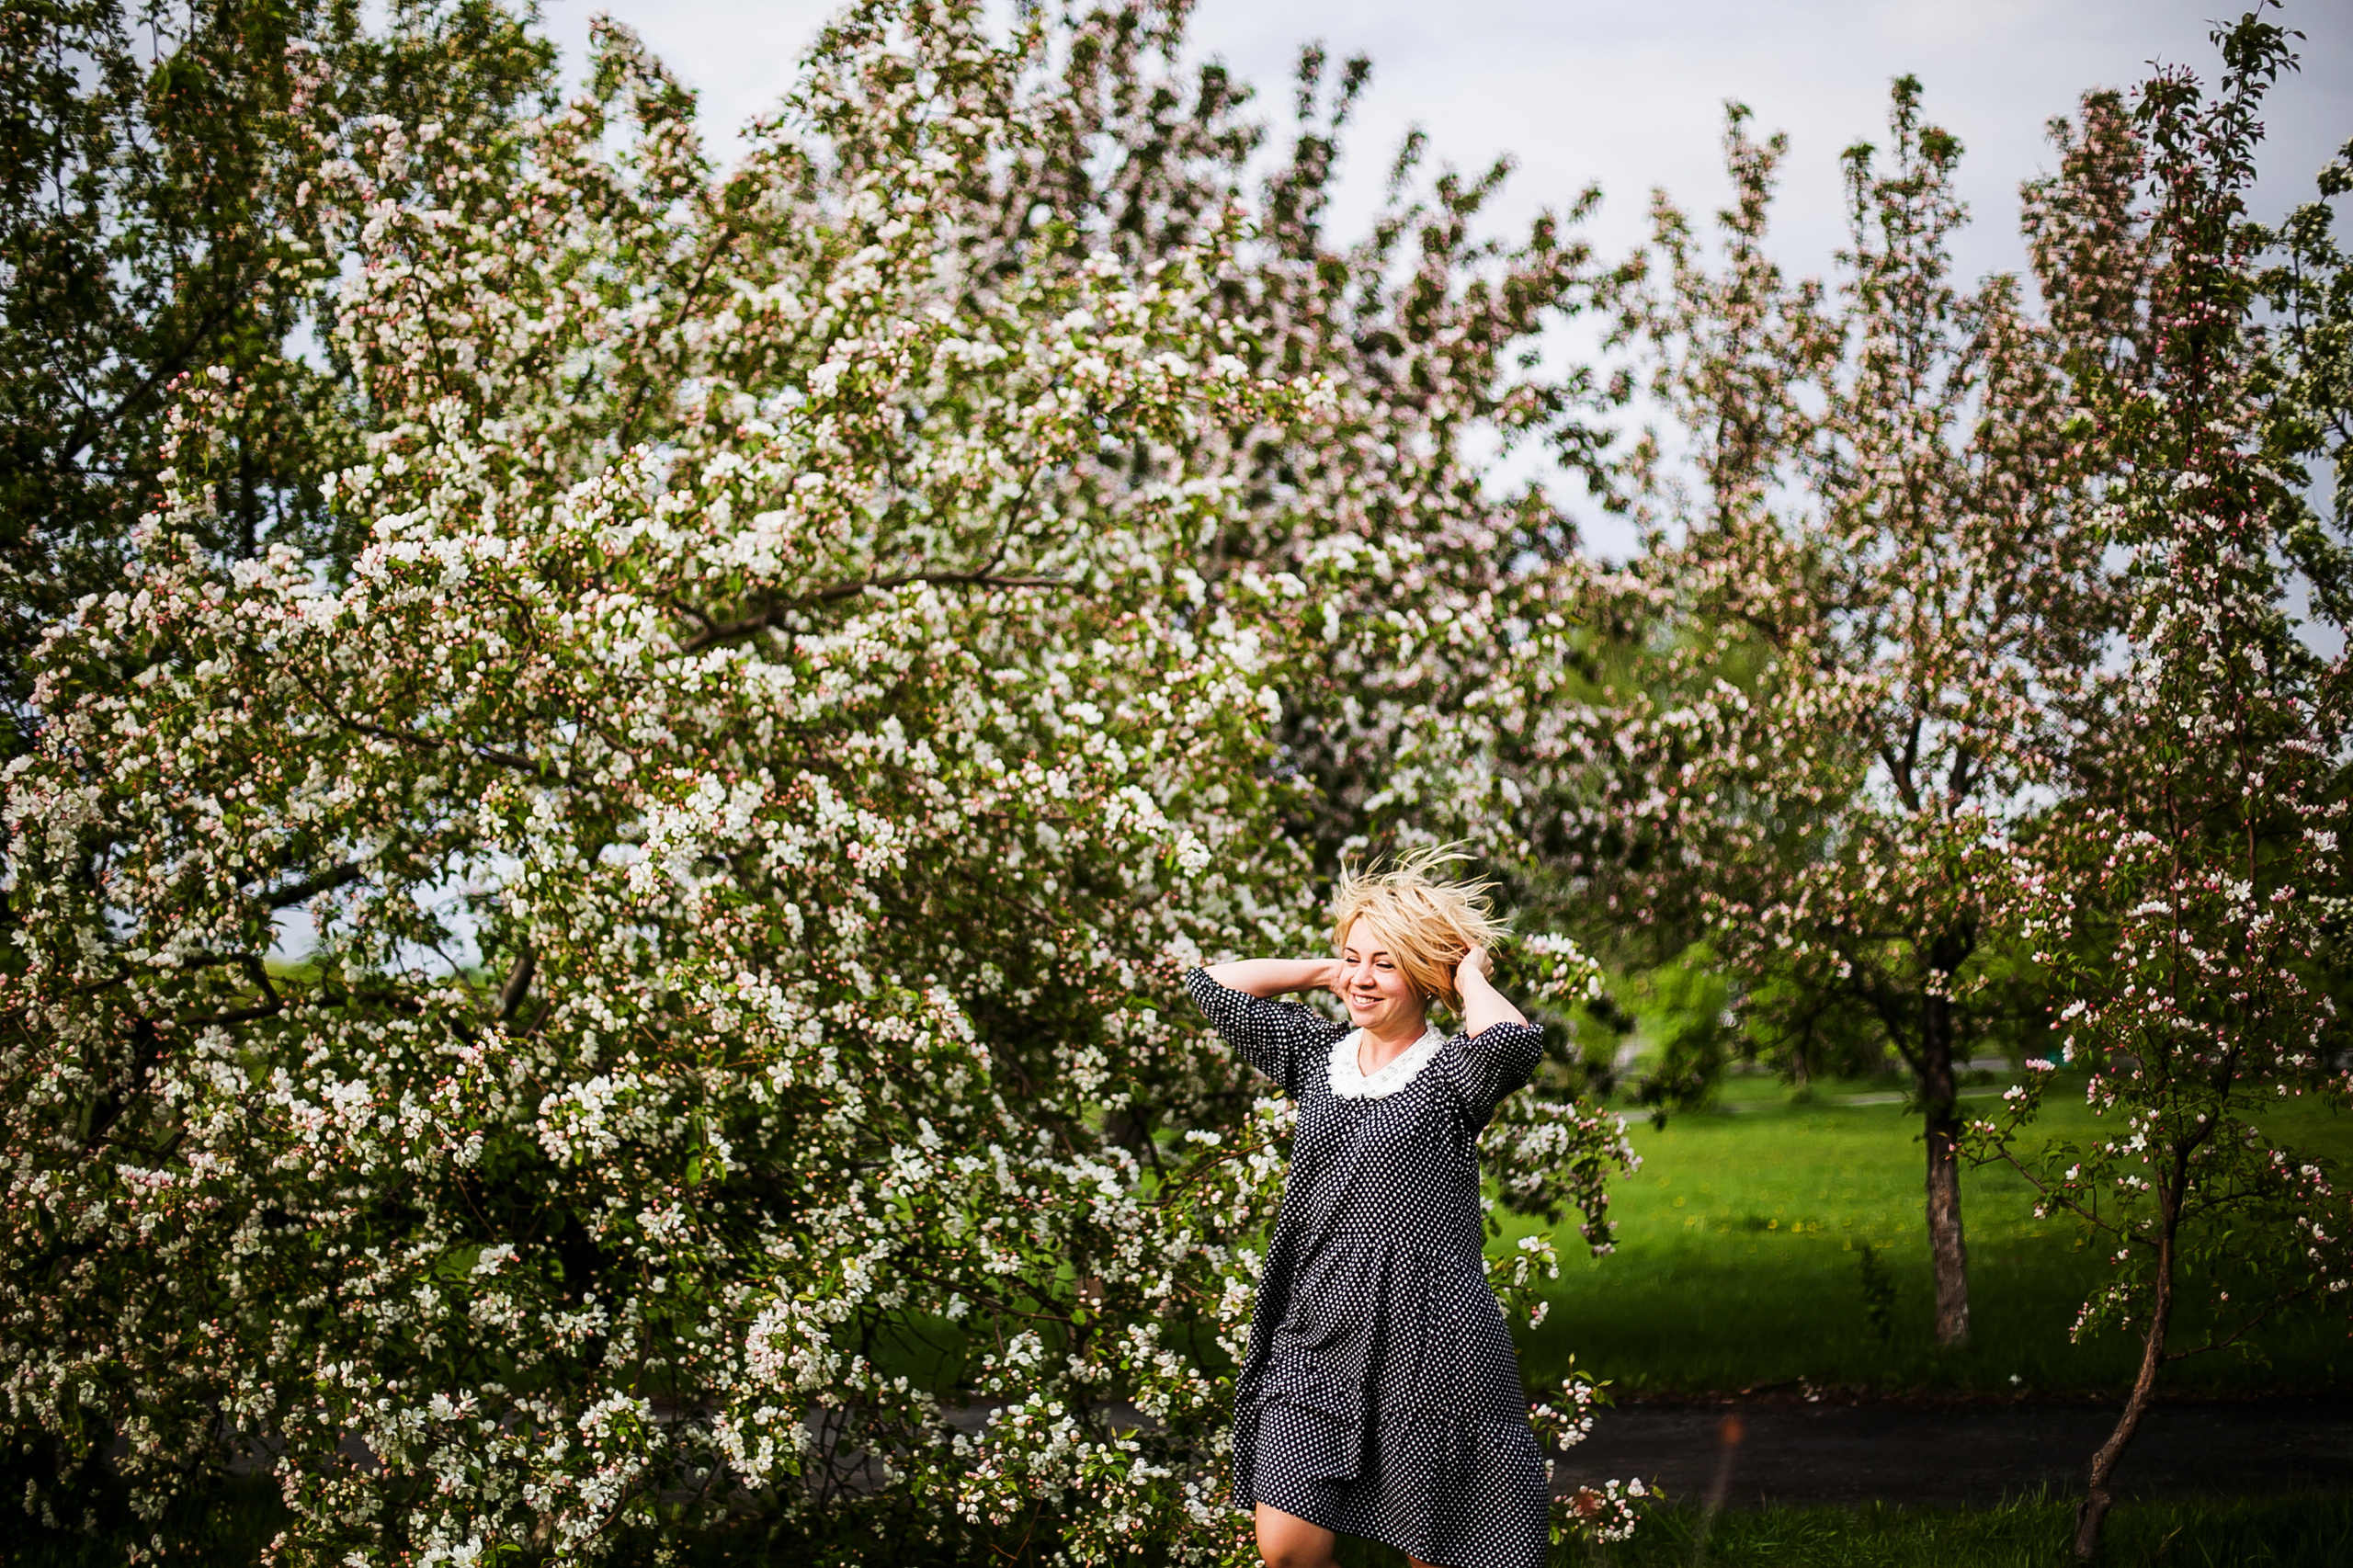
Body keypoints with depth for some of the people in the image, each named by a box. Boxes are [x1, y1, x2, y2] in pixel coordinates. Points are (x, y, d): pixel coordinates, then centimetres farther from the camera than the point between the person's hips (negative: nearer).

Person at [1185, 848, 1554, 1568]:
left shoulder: (1449, 1073, -5)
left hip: (1427, 1345, -4)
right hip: (1317, 1338, 5)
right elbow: (1214, 984, 14)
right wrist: (1323, 973, 11)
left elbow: (1514, 1042, -28)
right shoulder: (1317, 1053, 11)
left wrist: (1471, 978, -9)